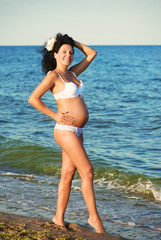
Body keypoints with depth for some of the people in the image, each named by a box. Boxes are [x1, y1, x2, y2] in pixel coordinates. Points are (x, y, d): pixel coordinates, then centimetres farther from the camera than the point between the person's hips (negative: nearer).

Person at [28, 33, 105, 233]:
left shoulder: (71, 73, 14)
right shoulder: (53, 75, -8)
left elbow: (92, 54, 23)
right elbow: (33, 99, -13)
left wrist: (72, 42, 17)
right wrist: (55, 115, -10)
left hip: (76, 132, 8)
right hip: (66, 130, -8)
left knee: (68, 174, 9)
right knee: (87, 172, -7)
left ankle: (59, 218, 16)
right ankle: (94, 217, 3)